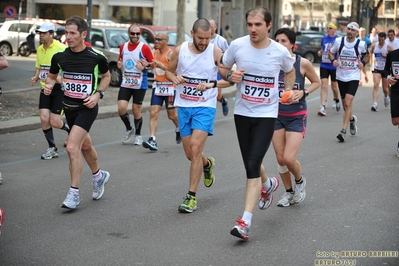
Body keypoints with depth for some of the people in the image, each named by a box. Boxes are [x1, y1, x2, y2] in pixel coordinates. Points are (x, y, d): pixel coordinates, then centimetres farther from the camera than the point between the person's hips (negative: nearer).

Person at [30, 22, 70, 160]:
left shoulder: (61, 48, -13)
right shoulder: (40, 49, 10)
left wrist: (62, 77, -28)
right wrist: (35, 78, 1)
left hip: (59, 88, -6)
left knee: (54, 122, -7)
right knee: (44, 119, -5)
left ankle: (71, 130, 26)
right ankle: (52, 148, 11)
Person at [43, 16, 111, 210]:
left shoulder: (96, 57, -14)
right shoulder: (60, 56, -5)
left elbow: (106, 76, 5)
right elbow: (52, 76, 12)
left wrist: (98, 94, -9)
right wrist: (49, 85, -10)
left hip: (87, 107, -5)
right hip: (69, 107, 5)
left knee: (72, 147, -18)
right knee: (84, 145, 22)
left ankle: (74, 194, -8)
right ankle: (99, 175, 48)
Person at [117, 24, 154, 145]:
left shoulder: (144, 47, -6)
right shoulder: (123, 47, 8)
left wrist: (145, 65, -23)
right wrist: (119, 64, 0)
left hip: (140, 84, -3)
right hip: (125, 83, 3)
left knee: (136, 110, 4)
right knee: (121, 108, -9)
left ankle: (138, 135, 24)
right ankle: (129, 129, 19)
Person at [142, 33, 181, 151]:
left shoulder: (171, 54, -12)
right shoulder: (155, 53, 10)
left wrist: (162, 66, -28)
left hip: (169, 87, -6)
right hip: (157, 86, 6)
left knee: (171, 115, 9)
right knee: (153, 113, -8)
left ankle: (178, 129, 41)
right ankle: (152, 140, -13)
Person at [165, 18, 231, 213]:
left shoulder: (215, 52, -9)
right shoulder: (180, 50, -2)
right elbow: (169, 71, 13)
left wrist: (211, 84, -23)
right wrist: (174, 78, -10)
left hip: (205, 107, -3)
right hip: (184, 106, 4)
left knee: (195, 149, -17)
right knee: (190, 154, 9)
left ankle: (191, 196, -7)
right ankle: (207, 164, 45)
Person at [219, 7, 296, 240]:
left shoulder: (280, 52, -8)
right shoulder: (237, 45, -8)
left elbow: (290, 72, 15)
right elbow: (222, 67, 9)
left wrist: (289, 91, 2)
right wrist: (230, 76, -12)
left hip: (267, 115, -3)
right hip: (242, 113, 3)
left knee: (253, 165, -16)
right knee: (251, 165, 15)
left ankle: (245, 222, -17)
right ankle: (268, 184, 51)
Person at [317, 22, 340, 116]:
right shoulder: (324, 38, 8)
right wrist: (320, 52, 0)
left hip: (334, 66, -3)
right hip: (324, 65, 3)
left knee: (334, 86, 12)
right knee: (324, 85, -8)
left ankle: (336, 101, 42)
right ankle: (323, 108, -12)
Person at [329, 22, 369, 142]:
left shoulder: (361, 44, -6)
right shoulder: (338, 41, -3)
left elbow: (366, 55, 14)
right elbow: (331, 52, 12)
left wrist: (363, 63, -5)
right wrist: (333, 60, -8)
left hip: (353, 77, -3)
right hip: (341, 77, 3)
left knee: (348, 103, -16)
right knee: (345, 104, 13)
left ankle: (343, 130, -13)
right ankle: (352, 119, 45)